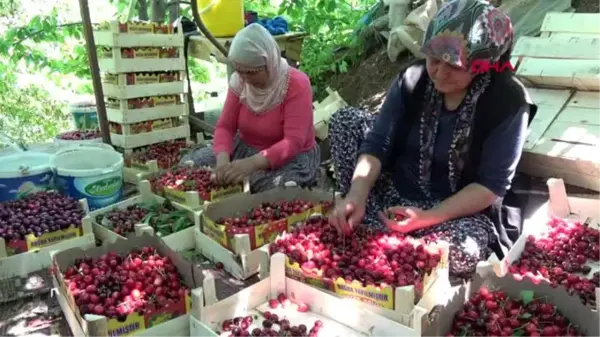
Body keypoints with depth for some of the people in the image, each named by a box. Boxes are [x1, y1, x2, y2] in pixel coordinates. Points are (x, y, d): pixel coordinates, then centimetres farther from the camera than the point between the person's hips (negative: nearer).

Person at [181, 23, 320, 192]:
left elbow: (293, 142, -30)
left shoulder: (296, 84, -23)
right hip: (245, 149, 5)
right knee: (188, 163, -6)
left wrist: (251, 164, -44)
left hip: (291, 158, -5)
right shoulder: (239, 81, -6)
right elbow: (225, 126, -5)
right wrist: (222, 157, -28)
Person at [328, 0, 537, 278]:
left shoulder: (508, 102, -19)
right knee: (346, 120, -12)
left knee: (463, 253, -37)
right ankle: (369, 228, -12)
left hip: (459, 209, -3)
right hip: (397, 189, 3)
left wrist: (428, 218, -30)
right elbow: (377, 144, -14)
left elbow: (492, 185, -19)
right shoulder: (413, 79, -10)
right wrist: (356, 196, -31)